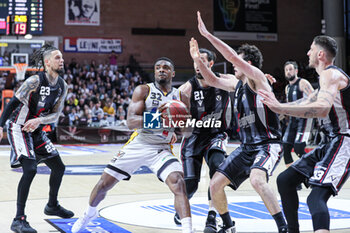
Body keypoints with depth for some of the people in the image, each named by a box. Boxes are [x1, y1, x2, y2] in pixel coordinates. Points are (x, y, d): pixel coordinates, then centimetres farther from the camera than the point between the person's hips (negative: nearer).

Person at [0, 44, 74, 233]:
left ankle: (52, 206, 34)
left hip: (37, 131, 8)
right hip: (19, 129, -8)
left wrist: (39, 121, -18)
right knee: (30, 169, -21)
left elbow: (56, 114, 0)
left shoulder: (62, 86, 1)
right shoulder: (35, 81, -20)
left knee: (58, 167, 11)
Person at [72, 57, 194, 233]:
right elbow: (131, 122, -16)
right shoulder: (143, 91, -4)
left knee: (178, 183, -25)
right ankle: (90, 213, 38)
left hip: (161, 149, 0)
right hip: (137, 144, 0)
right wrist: (155, 118, -33)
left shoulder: (181, 97, 4)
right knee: (104, 184, 7)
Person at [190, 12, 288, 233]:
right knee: (215, 184, 4)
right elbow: (213, 80, 22)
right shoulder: (237, 84, 11)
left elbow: (234, 57, -23)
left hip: (268, 144, -9)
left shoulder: (257, 78, -12)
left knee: (257, 179, -35)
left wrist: (207, 35, -22)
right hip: (247, 146, 9)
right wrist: (198, 59, 10)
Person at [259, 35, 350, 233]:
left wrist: (280, 108, -35)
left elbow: (322, 108, -32)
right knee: (285, 180, 13)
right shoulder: (329, 76, 19)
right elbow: (307, 102, 31)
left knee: (316, 198, -27)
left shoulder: (331, 74, -13)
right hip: (333, 143, 10)